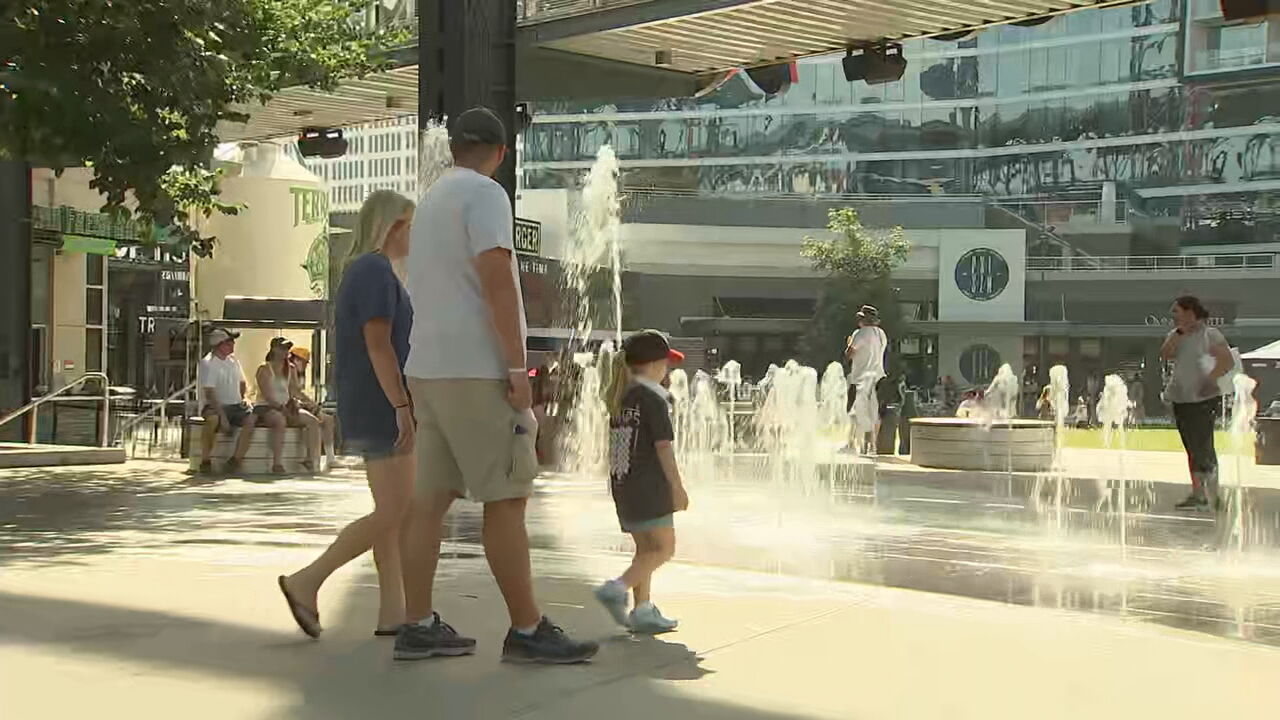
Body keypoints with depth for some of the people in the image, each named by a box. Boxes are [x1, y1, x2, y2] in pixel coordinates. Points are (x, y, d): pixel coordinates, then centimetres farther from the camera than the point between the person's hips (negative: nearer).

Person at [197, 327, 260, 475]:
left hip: (235, 406, 6)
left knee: (251, 418, -24)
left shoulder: (233, 361, 13)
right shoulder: (207, 363, -9)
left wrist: (243, 399, 9)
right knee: (213, 419, -39)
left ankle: (236, 460, -22)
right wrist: (223, 416, -25)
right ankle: (205, 461, -24)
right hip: (214, 407, -6)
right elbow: (209, 393, -18)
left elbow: (242, 383, 30)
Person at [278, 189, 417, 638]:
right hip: (381, 406, -11)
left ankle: (392, 612, 9)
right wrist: (401, 406, -23)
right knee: (392, 514, -9)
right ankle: (307, 581, -6)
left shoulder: (360, 270, 19)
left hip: (365, 411, 11)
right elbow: (378, 344, -20)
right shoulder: (376, 271, -12)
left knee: (394, 515, 9)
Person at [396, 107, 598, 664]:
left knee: (430, 498, 7)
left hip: (428, 368, 9)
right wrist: (518, 367, -18)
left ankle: (418, 627, 8)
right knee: (506, 499, -5)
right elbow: (496, 279, -18)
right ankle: (527, 631, -2)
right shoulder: (484, 194, -7)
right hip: (475, 368, -9)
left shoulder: (430, 201, 21)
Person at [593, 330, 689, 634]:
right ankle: (616, 589, -17)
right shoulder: (654, 395, -9)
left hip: (621, 483, 8)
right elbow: (663, 445, -14)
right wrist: (678, 487, -12)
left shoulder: (619, 395, 14)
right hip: (649, 484, -8)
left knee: (645, 547, 13)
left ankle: (643, 611, 11)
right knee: (664, 546, -4)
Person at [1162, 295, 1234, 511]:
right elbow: (1165, 355, -6)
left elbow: (1227, 362, -12)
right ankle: (1200, 495, 14)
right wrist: (1180, 332, -10)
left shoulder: (1210, 334, -6)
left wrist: (1209, 380, -17)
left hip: (1204, 399, -7)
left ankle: (1199, 495, -5)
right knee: (1193, 449, 9)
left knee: (1202, 447, -8)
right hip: (1180, 400, 7)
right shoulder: (1175, 335, 12)